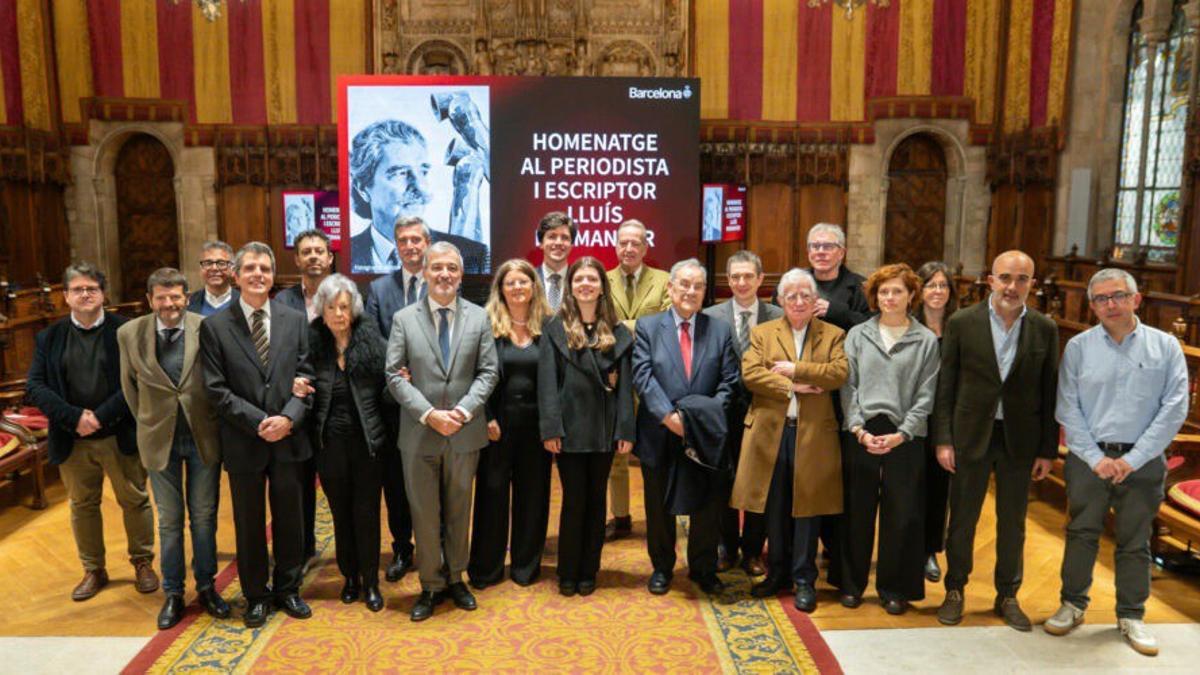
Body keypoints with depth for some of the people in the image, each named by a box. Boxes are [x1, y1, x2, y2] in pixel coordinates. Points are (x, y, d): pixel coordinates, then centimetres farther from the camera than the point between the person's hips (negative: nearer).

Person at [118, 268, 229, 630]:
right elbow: (129, 385, 7)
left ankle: (206, 587, 27)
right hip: (159, 438, 1)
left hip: (203, 435, -1)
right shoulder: (129, 334, -6)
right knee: (170, 520, 11)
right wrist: (147, 423, 8)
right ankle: (172, 594, 25)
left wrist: (217, 423, 1)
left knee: (204, 516, 12)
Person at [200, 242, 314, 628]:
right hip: (243, 442, -1)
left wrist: (288, 418, -15)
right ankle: (256, 595, 28)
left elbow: (305, 377, 1)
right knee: (249, 523, 12)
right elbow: (217, 389, -7)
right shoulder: (215, 326, -3)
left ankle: (287, 588, 31)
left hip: (289, 439, 2)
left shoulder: (295, 320, 3)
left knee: (290, 519, 13)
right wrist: (259, 422, -16)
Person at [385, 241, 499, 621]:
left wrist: (462, 411, -15)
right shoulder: (404, 319, 0)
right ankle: (431, 586, 22)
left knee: (458, 511, 14)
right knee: (424, 514, 8)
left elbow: (488, 373, -1)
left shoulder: (479, 318, 2)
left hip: (465, 433, 1)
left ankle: (455, 579, 30)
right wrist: (429, 414, -16)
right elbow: (395, 375, -5)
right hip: (419, 434, -1)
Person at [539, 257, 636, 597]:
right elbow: (547, 381, -5)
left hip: (604, 429, 2)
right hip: (570, 428, -2)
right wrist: (550, 428, -13)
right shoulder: (555, 328, 1)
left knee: (596, 500, 10)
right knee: (574, 501, 2)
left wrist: (626, 429, -4)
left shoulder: (617, 332, 6)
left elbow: (625, 383, 3)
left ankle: (589, 571, 22)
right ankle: (568, 573, 17)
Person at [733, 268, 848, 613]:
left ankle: (804, 580, 16)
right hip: (770, 431, 1)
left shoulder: (833, 335, 7)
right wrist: (791, 388, -13)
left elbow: (839, 373, -9)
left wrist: (796, 370, -12)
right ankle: (777, 573, 25)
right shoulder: (762, 333, 9)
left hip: (813, 434, -1)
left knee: (806, 507, 4)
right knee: (775, 509, 10)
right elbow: (750, 373, -6)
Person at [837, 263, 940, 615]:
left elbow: (925, 396, -1)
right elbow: (847, 387, 2)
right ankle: (852, 583, 21)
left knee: (901, 515, 5)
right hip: (860, 434, 1)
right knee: (857, 511, 7)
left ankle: (894, 588, 21)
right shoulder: (858, 335, 7)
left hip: (904, 437, -1)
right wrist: (859, 430, -9)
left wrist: (901, 434, -11)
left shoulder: (926, 340, 3)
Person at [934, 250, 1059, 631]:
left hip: (1020, 439, 1)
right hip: (971, 435, -1)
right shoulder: (961, 323, -5)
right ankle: (955, 591, 28)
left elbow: (1050, 392, 2)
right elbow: (945, 386, -3)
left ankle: (1007, 596, 30)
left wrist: (1048, 450, 1)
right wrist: (943, 440, -7)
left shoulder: (1044, 329, 0)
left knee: (1013, 523, 13)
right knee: (962, 519, 10)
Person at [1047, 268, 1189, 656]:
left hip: (1142, 461, 0)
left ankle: (1131, 616, 25)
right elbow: (1068, 409, -2)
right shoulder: (1078, 347, -1)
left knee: (1135, 542, 10)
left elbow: (1174, 408, -6)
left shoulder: (1165, 347, -1)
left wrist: (1133, 459, -11)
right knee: (1081, 535, 9)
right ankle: (1073, 605, 25)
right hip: (1089, 458, 0)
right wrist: (1096, 458, -9)